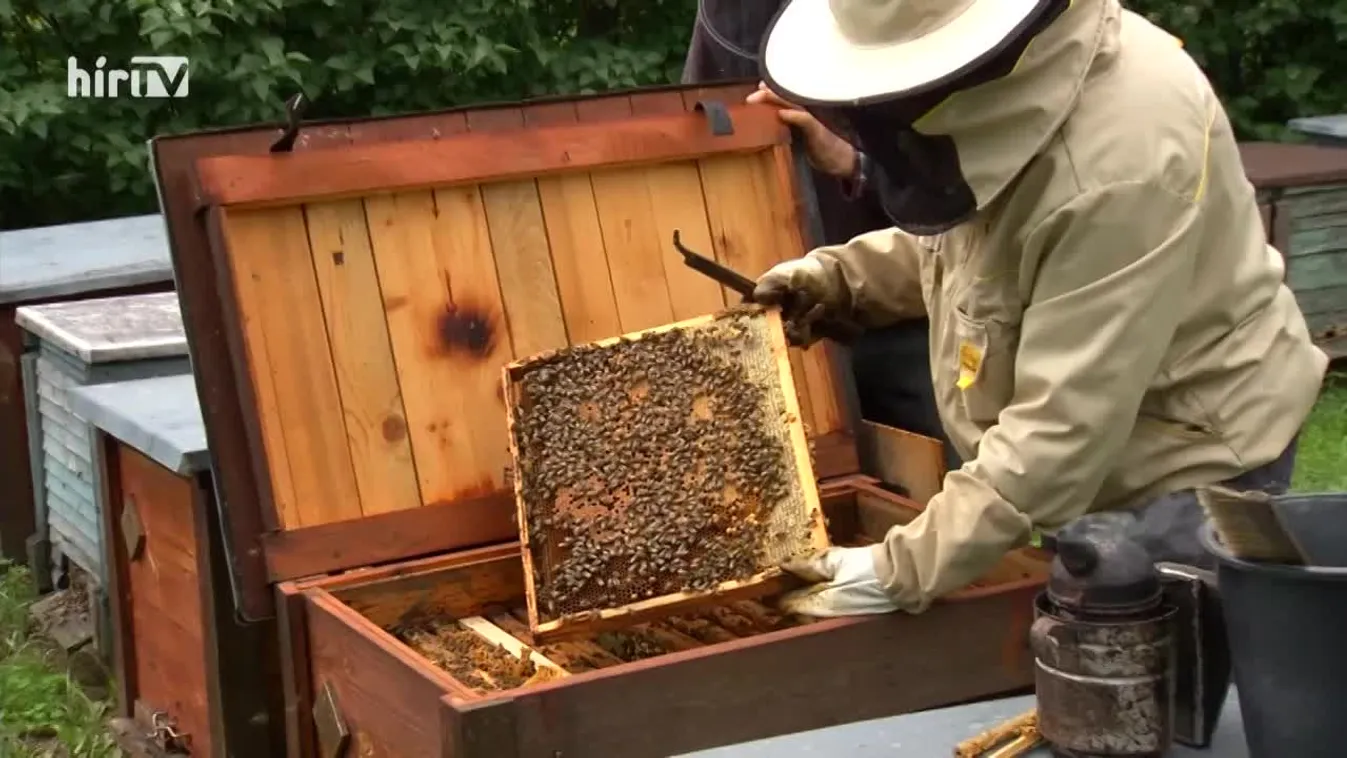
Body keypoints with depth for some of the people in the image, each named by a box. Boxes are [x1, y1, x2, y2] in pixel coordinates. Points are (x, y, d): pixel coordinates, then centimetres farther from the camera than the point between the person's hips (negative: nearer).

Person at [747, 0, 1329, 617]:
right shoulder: (1016, 80, -6)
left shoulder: (1119, 173, -35)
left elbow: (1063, 430, -34)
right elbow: (968, 237, 16)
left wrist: (902, 571, -32)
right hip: (1086, 467, 9)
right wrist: (844, 276, 0)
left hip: (1181, 474, -9)